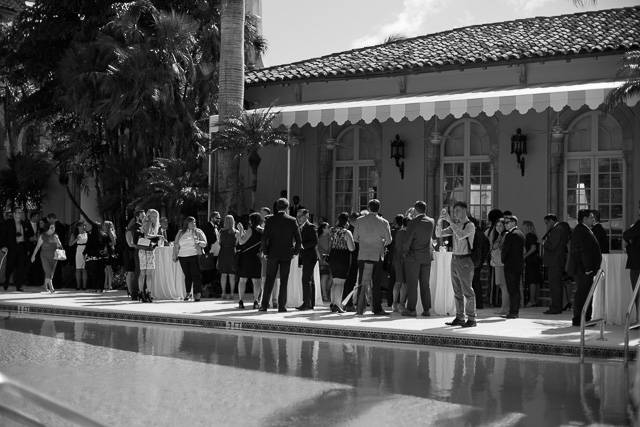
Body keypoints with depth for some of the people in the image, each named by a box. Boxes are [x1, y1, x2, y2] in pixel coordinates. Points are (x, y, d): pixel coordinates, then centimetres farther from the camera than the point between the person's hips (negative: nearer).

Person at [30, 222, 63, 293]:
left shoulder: (55, 236, 5)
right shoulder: (42, 236, -6)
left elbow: (59, 246, 6)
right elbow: (38, 246, 0)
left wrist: (57, 240, -12)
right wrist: (33, 255, 2)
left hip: (53, 256, 4)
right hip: (45, 256, -4)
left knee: (51, 273, 8)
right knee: (48, 272, -15)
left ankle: (45, 285, 28)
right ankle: (51, 287, -20)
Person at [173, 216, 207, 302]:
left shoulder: (198, 232, 7)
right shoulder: (180, 233, 13)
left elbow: (205, 244, 2)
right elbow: (176, 245, 16)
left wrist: (199, 242, -18)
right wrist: (174, 256, 10)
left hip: (194, 256, -2)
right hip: (183, 256, 2)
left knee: (196, 275, -10)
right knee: (187, 275, 4)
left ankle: (198, 294, -11)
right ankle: (188, 293, 14)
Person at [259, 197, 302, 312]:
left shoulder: (271, 220, -4)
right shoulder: (292, 220, -3)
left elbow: (264, 238, -7)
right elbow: (299, 239, -2)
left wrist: (265, 252, 4)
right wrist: (295, 252, 10)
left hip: (273, 254, 0)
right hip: (287, 254, 0)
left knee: (269, 280, 8)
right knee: (284, 281, 5)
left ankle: (264, 304, 7)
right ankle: (281, 306, 4)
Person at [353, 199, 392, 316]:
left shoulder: (359, 221, 0)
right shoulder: (383, 222, -4)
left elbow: (355, 238, 5)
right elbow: (388, 240, -1)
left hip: (363, 255, 2)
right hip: (377, 255, -2)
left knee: (362, 283, 8)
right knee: (376, 284, 4)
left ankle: (360, 308, 8)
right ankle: (377, 309, 3)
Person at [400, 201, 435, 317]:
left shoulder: (413, 222, -15)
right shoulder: (431, 222, 1)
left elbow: (407, 240, -16)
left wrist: (405, 253, -1)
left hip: (413, 256, -5)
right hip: (427, 256, 5)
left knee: (412, 284, 0)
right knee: (425, 284, 10)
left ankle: (411, 309, 1)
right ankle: (426, 309, 10)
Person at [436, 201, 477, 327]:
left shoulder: (470, 225, -8)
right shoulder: (455, 225, 12)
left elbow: (460, 235, -26)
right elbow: (439, 234, 9)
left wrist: (450, 221, -24)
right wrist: (440, 220, -6)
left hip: (465, 260, -7)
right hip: (454, 259, 7)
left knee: (467, 291, -5)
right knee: (457, 291, 10)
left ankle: (471, 318, -1)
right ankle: (459, 317, 16)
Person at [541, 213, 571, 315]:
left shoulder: (558, 229, -15)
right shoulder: (557, 229, 18)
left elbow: (552, 246, -20)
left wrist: (544, 243, -4)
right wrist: (548, 231, 4)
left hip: (555, 262, -11)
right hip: (554, 262, 11)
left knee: (555, 285, -8)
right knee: (556, 286, 13)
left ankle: (555, 308, -6)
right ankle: (556, 307, 18)